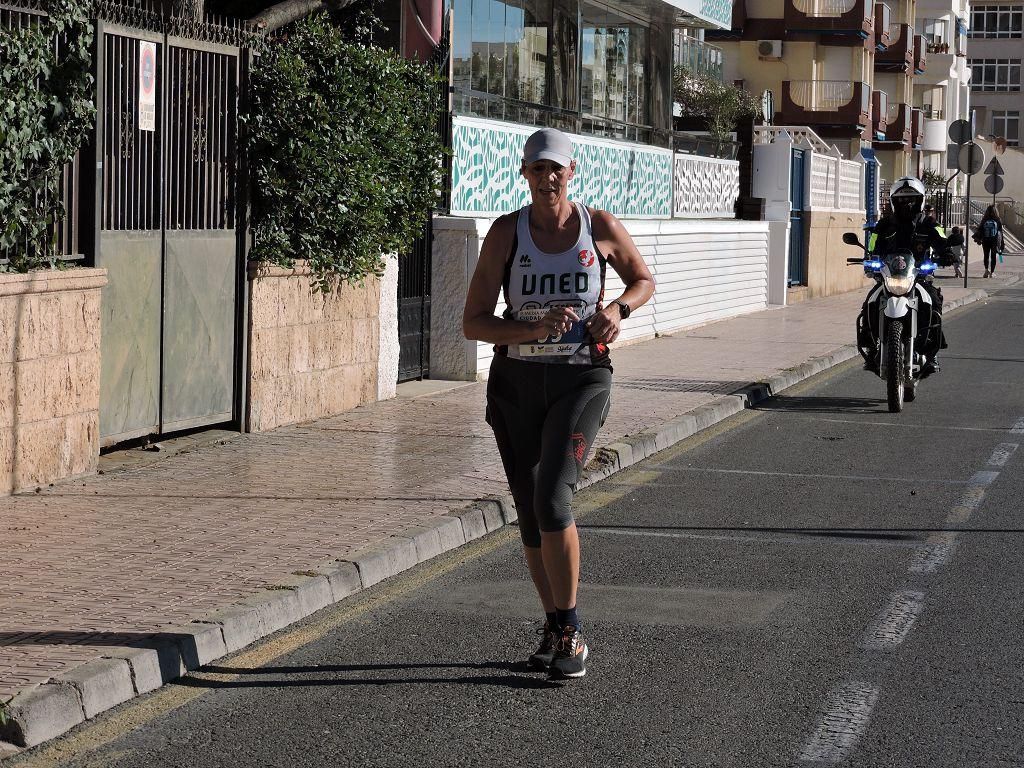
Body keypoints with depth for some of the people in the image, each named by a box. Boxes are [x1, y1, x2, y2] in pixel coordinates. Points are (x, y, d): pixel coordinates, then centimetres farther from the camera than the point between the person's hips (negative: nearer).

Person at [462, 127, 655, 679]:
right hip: (516, 382, 2)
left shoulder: (601, 227, -2)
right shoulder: (506, 233, -4)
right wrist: (538, 328, -20)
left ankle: (571, 632, -9)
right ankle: (554, 627, 28)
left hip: (581, 380, -2)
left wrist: (618, 308, -5)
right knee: (530, 514, 9)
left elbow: (643, 280, 17)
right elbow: (473, 324, -5)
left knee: (552, 499, -20)